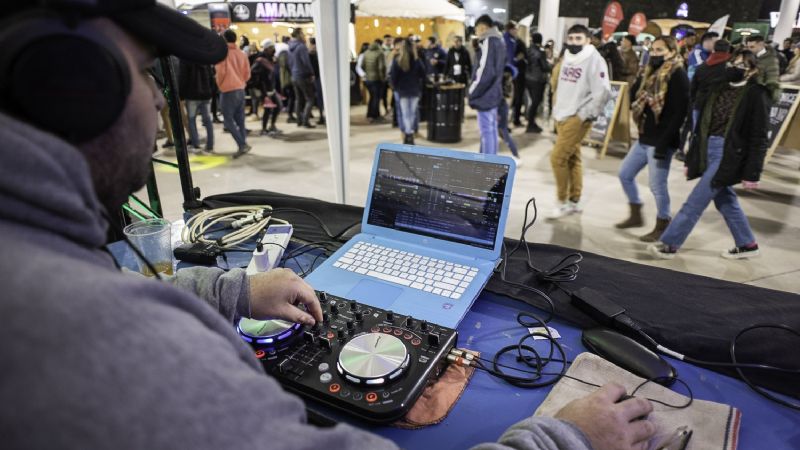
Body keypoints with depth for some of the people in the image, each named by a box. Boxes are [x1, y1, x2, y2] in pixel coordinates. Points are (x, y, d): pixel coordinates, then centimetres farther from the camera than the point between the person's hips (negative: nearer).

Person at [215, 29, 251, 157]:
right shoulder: (242, 54, 8)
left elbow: (221, 71, -13)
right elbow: (247, 74, 9)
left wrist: (219, 83, 5)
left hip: (228, 91, -6)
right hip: (241, 90, 6)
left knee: (228, 120, -1)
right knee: (240, 120, 11)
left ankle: (242, 145, -11)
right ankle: (243, 145, 11)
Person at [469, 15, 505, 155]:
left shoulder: (488, 41, -14)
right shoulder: (498, 41, 14)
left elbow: (485, 70, -21)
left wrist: (473, 91, -12)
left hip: (485, 93, -9)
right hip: (493, 91, 9)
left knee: (486, 130, -6)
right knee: (491, 129, 14)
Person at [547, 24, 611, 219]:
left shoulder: (594, 59, -12)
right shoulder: (567, 57, 12)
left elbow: (603, 91, -17)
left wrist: (587, 114, -16)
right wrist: (556, 109, 13)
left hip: (577, 118, -8)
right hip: (562, 116, 8)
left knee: (558, 158, -12)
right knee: (572, 158, 12)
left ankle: (563, 202, 2)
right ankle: (574, 201, 20)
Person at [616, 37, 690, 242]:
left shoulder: (678, 75, -14)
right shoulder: (654, 73, 14)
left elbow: (678, 113, -20)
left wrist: (663, 143, -23)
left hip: (660, 141, -9)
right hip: (644, 138, 9)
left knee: (657, 185, -1)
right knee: (625, 174, 15)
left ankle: (662, 226, 17)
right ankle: (636, 215, 30)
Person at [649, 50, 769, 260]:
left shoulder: (757, 94, -7)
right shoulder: (722, 89, 12)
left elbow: (759, 138, -10)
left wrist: (752, 173, -14)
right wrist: (691, 158, 12)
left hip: (728, 155, -7)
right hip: (709, 150, 7)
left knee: (696, 201, -6)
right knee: (725, 200, 16)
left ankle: (669, 244, 3)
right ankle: (747, 244, 32)